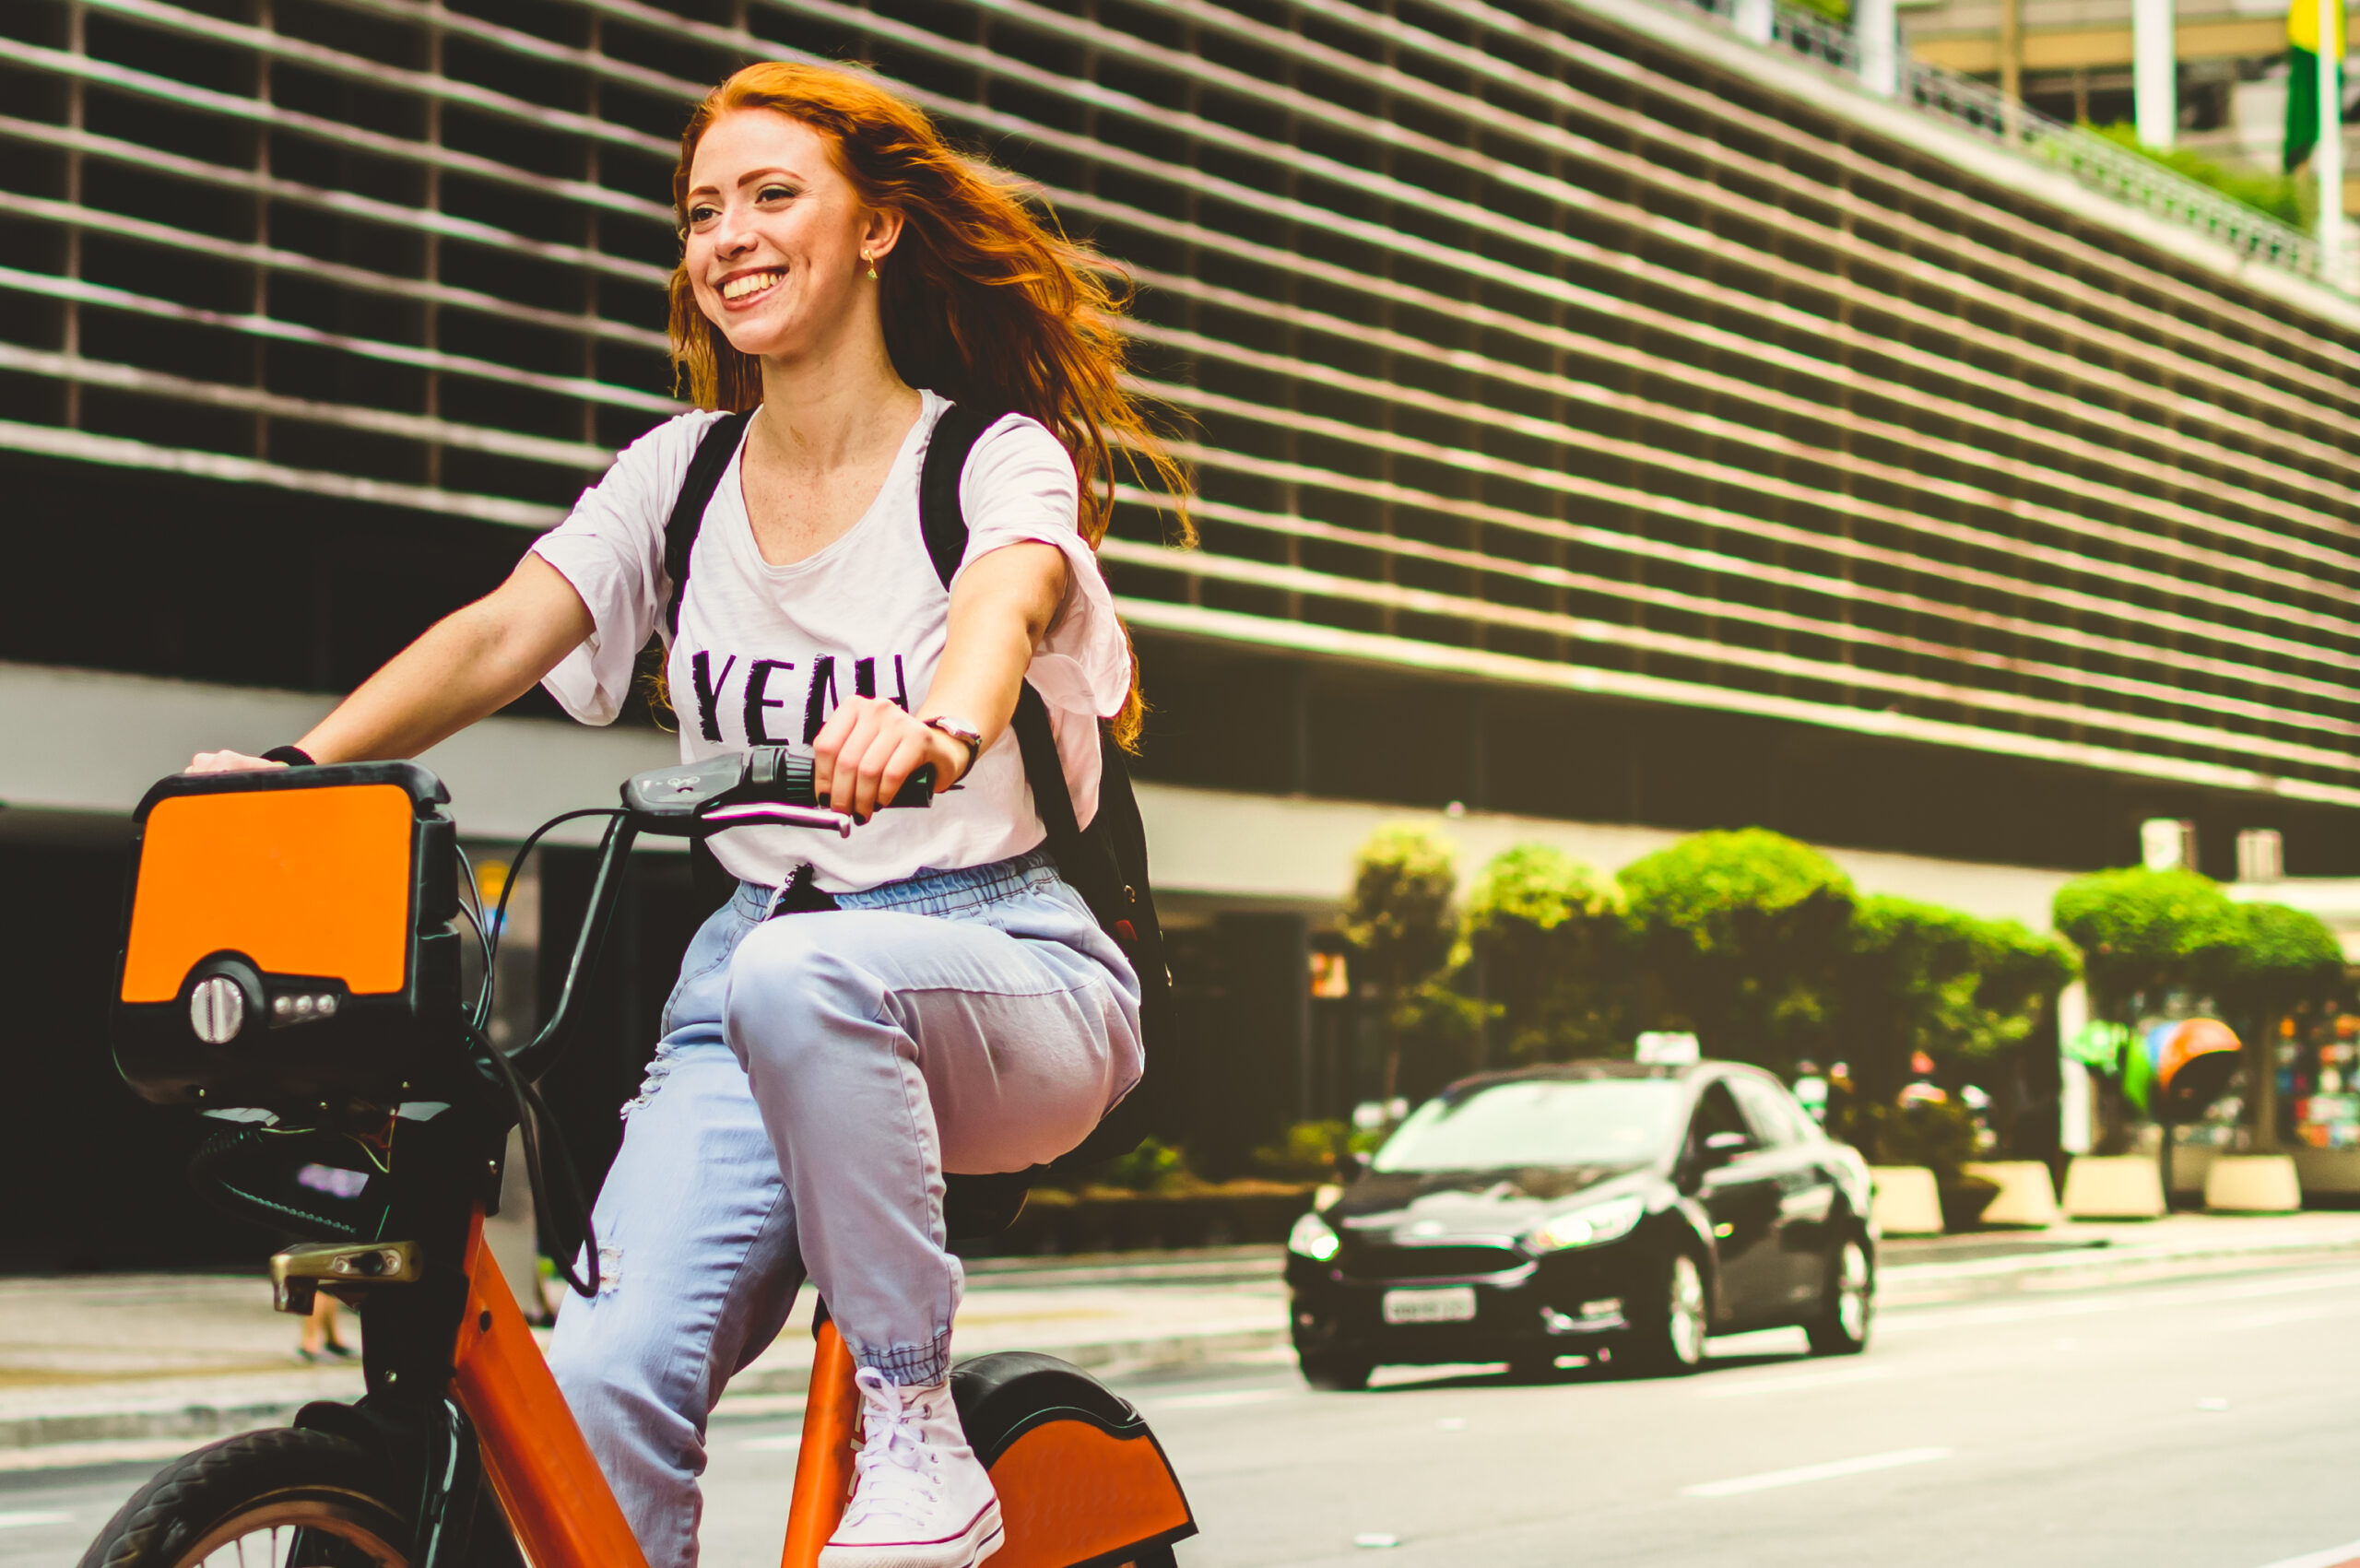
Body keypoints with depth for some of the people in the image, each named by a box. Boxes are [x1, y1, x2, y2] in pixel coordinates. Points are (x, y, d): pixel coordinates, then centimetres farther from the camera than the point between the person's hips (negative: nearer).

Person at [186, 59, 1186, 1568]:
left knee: (793, 974, -39)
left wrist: (937, 722, -51)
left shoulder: (997, 460, -3)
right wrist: (295, 765, -21)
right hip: (757, 959, 4)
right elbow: (504, 635, -3)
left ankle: (917, 1429, -24)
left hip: (1003, 967, -3)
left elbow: (1001, 609, -26)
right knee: (602, 1384, -21)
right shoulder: (679, 475, 11)